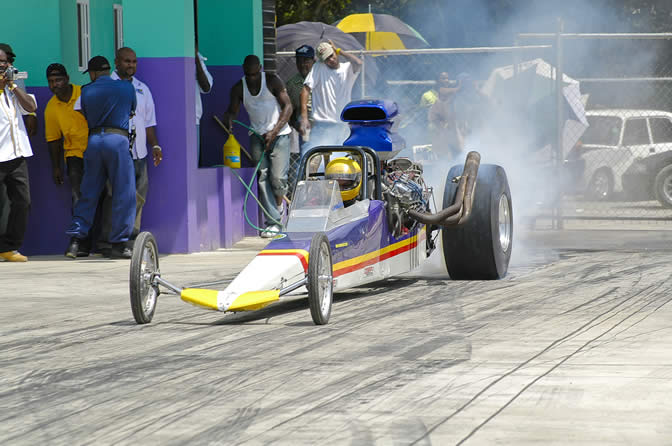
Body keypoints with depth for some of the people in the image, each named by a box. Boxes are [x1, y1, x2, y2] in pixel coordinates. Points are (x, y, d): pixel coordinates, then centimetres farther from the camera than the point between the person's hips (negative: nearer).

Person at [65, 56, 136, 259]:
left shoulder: (86, 91, 10)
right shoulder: (126, 88, 7)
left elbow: (85, 116, 16)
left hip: (93, 141, 3)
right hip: (117, 139, -3)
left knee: (88, 194, 9)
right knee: (123, 194, 1)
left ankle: (75, 240, 2)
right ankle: (118, 244, -2)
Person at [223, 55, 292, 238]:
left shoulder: (272, 81, -7)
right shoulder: (238, 88, 2)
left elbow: (287, 106, -9)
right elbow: (232, 110, 3)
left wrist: (274, 132, -17)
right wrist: (228, 119, -23)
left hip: (279, 133, -3)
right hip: (257, 136, 3)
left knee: (278, 177, -11)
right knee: (263, 178, -6)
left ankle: (279, 206, 21)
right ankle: (272, 221, -4)